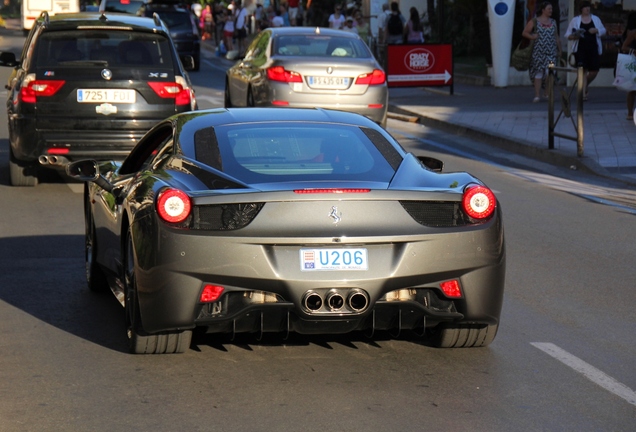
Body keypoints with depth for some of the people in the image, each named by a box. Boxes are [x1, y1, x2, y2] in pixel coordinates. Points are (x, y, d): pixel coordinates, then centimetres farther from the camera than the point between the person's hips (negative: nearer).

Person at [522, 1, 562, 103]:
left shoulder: (553, 22, 13)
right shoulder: (534, 22, 3)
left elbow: (556, 37, 19)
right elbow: (524, 33, 5)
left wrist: (559, 50, 17)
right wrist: (532, 37, -13)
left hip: (551, 52, 2)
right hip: (538, 51, -2)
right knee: (538, 72, -2)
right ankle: (537, 95, 3)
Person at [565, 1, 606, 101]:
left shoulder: (596, 19, 13)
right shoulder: (575, 20, 7)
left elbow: (603, 30, 15)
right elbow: (568, 34, 7)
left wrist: (596, 30, -7)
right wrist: (573, 36, -16)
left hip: (593, 49, 2)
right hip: (580, 49, -2)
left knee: (594, 70, -1)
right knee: (583, 70, -9)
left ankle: (585, 85, 30)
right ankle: (583, 94, -6)